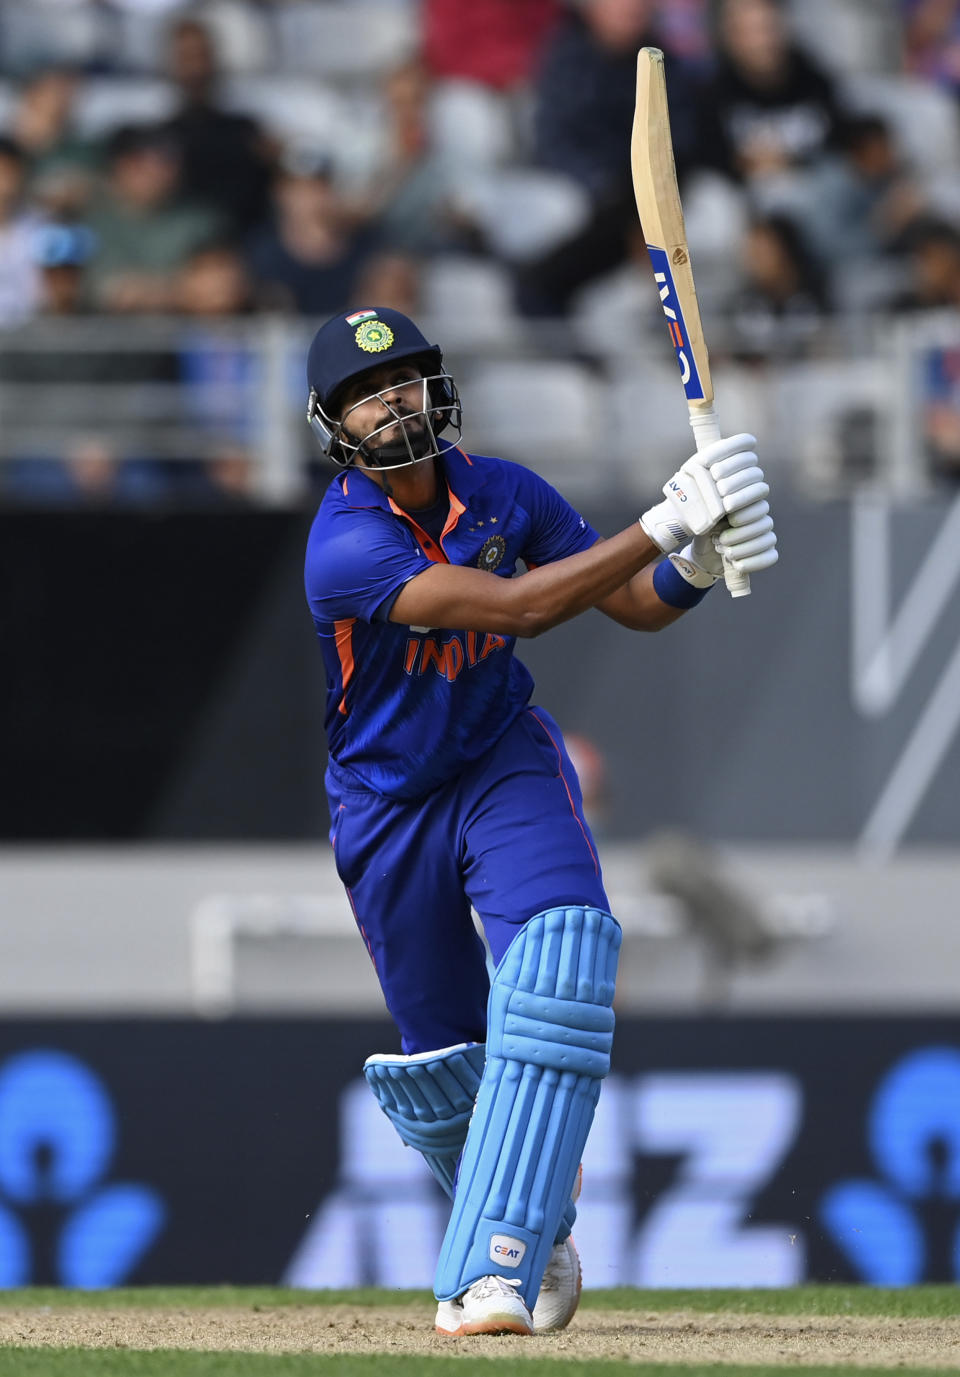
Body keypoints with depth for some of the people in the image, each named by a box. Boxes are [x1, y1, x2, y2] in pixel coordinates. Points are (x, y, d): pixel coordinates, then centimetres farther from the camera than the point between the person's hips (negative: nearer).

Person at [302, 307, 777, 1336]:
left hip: (506, 764, 2)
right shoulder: (345, 548, -25)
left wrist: (695, 563, -26)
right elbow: (517, 606, -35)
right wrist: (665, 525, -39)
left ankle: (498, 1266, -32)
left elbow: (637, 605, -3)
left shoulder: (501, 494, -8)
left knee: (560, 943, -27)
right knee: (442, 1055, 10)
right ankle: (534, 1232, 42)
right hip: (388, 804, -2)